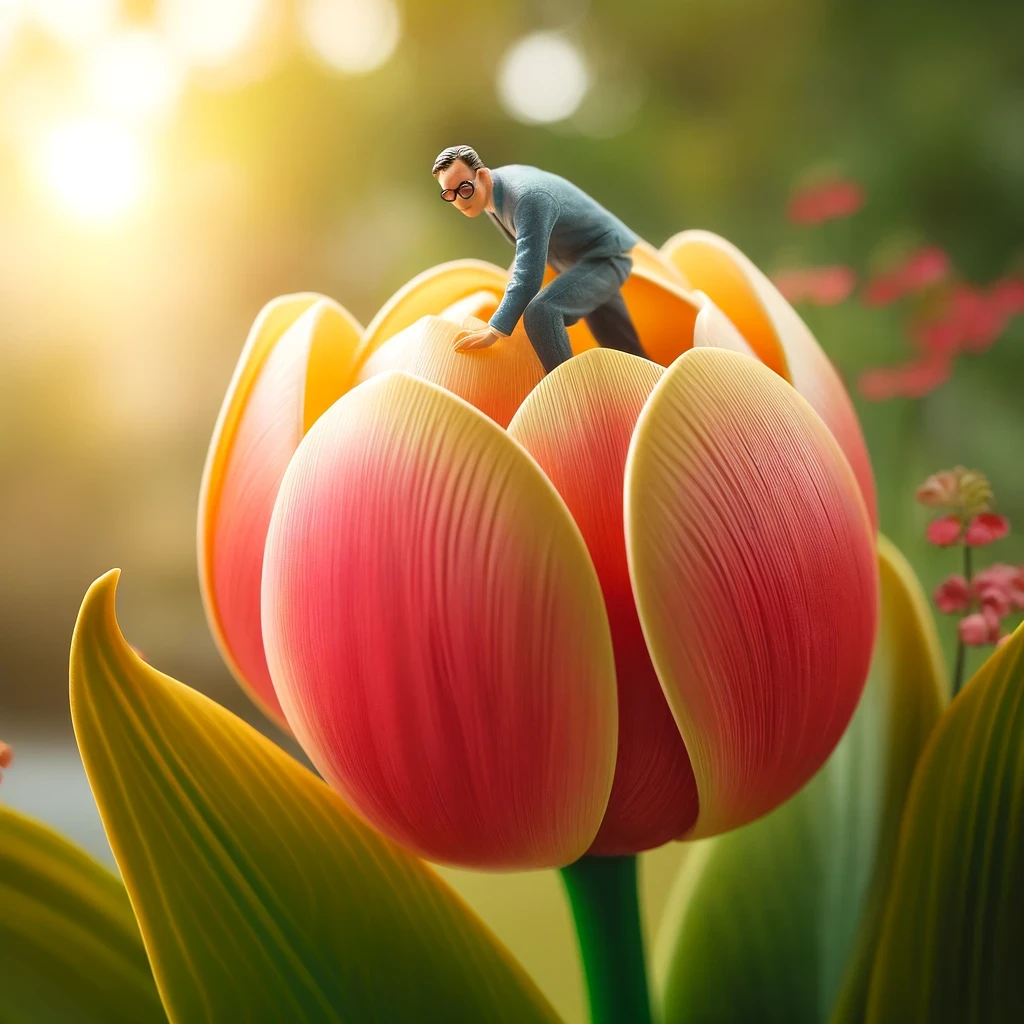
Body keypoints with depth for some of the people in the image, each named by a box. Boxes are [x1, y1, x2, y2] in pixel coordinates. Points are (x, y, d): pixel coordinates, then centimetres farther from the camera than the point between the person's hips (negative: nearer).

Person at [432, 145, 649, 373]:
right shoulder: (487, 192, -4)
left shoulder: (527, 197, -32)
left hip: (605, 257, -9)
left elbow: (528, 274, -35)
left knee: (541, 312, -32)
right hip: (578, 261, 9)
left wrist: (494, 331, -33)